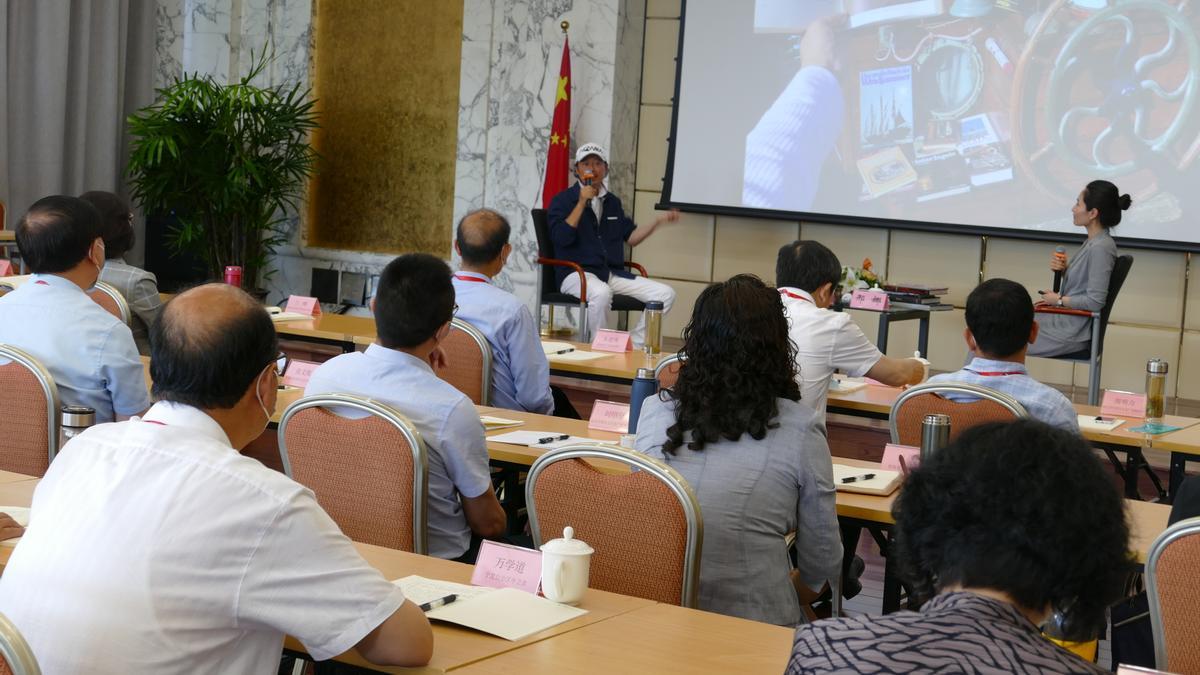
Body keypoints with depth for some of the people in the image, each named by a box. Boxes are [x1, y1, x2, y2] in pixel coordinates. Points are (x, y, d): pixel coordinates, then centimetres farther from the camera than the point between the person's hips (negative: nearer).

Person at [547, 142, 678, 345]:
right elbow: (561, 237, -13)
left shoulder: (612, 202, 19)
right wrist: (582, 203, -13)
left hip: (613, 274, 6)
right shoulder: (563, 200, 2)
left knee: (665, 294, -11)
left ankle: (635, 347, -7)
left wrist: (659, 221, 12)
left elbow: (631, 237, 21)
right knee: (601, 292, -41)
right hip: (576, 273, -6)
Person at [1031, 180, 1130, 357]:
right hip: (1065, 320, 10)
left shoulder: (1100, 248, -22)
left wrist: (1059, 300, -12)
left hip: (1071, 333, -10)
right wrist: (1064, 270, 0)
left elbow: (1095, 301, -24)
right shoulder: (1092, 242, 8)